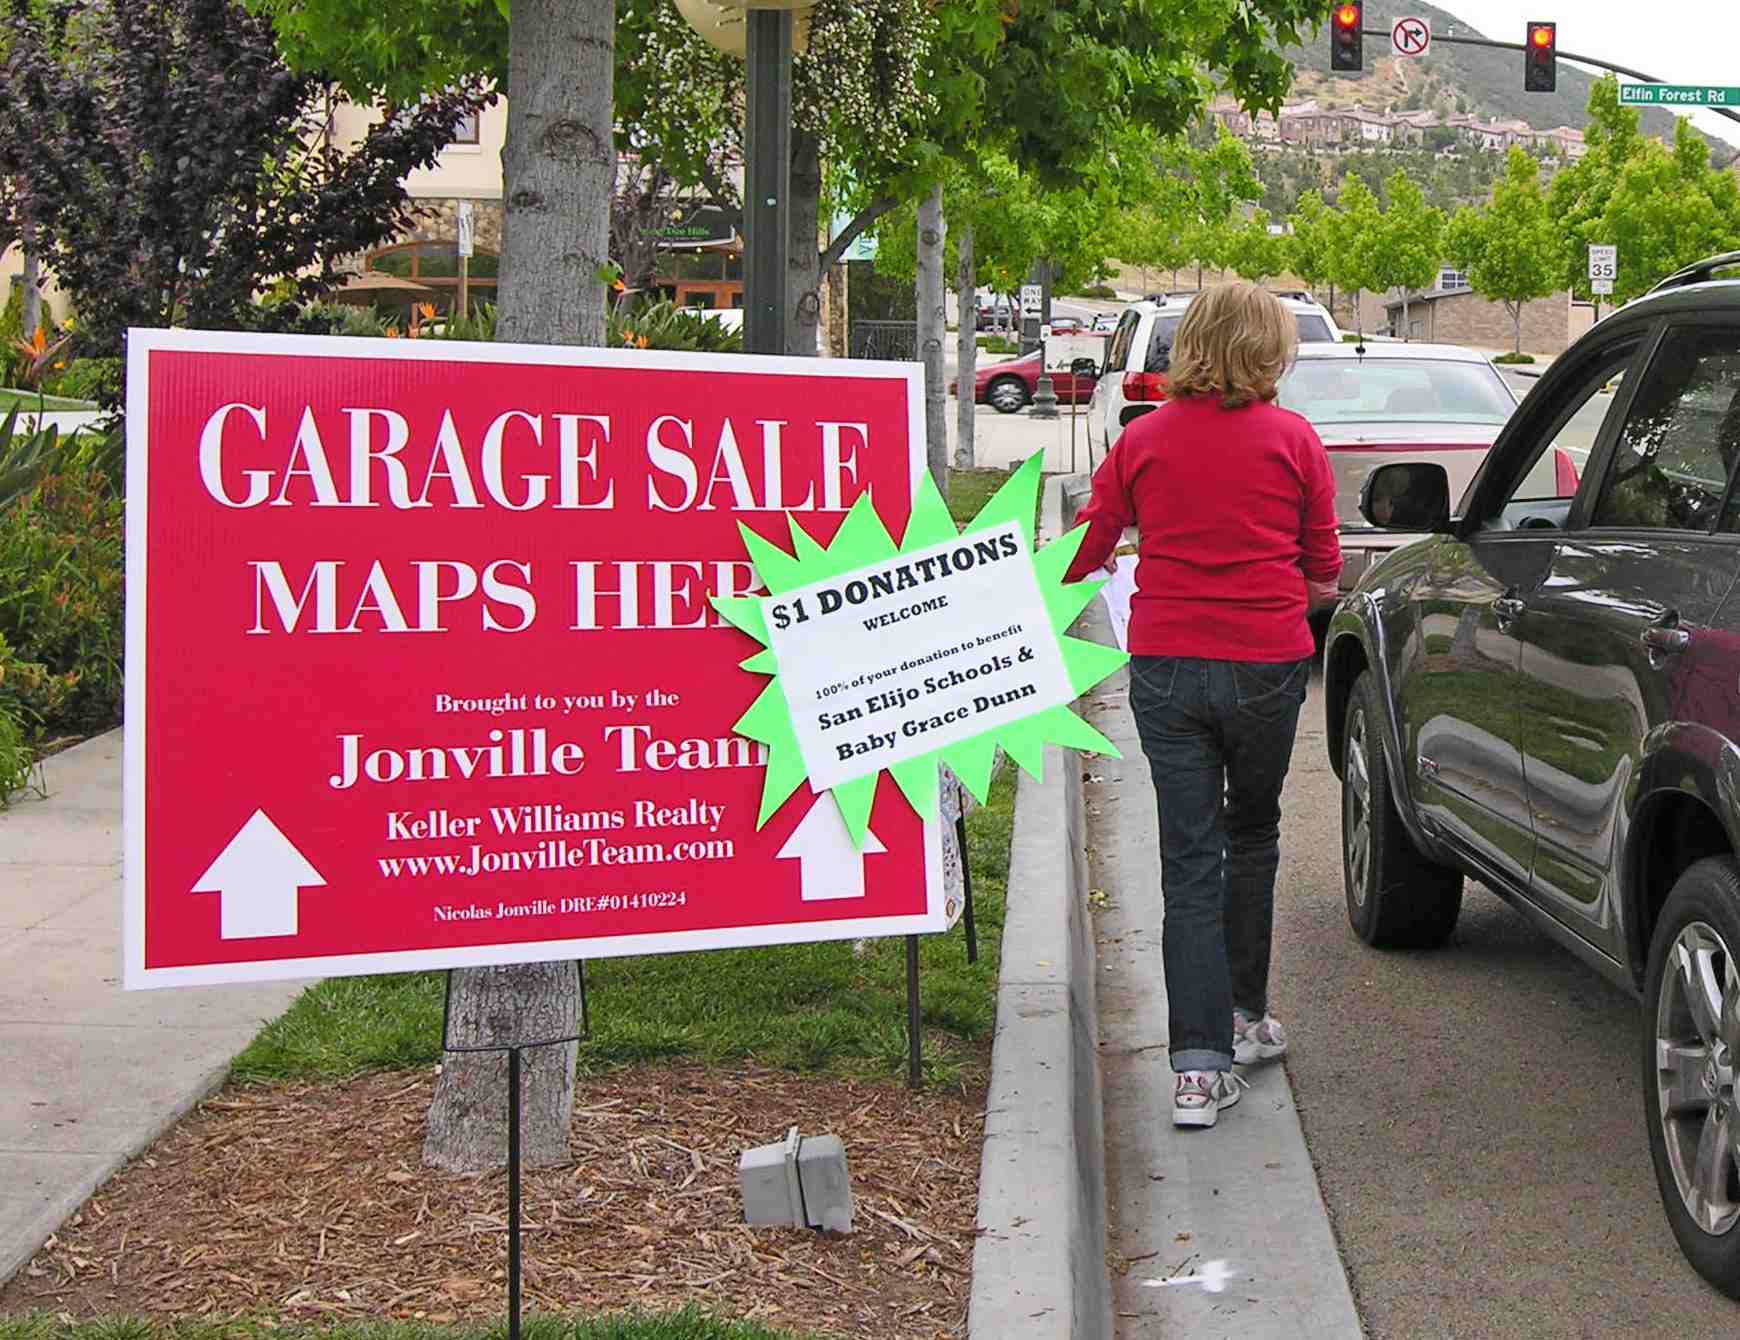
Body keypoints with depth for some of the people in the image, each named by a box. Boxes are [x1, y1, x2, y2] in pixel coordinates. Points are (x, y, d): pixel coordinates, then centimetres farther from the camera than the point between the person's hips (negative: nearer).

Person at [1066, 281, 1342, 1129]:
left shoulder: (1143, 440, 2)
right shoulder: (1292, 439, 0)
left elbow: (1082, 557, 6)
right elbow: (1322, 577, 5)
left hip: (1166, 668, 0)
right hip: (1266, 665, 0)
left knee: (1189, 860, 2)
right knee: (1251, 838, 21)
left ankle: (1199, 1066, -6)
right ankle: (1243, 1017, 31)